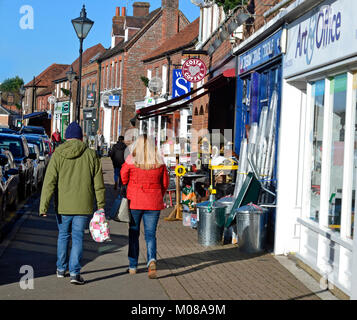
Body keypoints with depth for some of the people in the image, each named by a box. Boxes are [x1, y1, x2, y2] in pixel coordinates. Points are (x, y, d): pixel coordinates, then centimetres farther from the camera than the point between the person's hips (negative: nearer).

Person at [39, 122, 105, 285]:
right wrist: (101, 204, 9)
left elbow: (49, 182, -8)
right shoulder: (90, 155, -1)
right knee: (78, 237, 4)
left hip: (63, 205, 1)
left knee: (63, 235, 17)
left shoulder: (58, 155, -3)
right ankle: (74, 272, -4)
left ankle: (61, 269, 28)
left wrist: (43, 206, -8)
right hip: (83, 206, -1)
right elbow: (98, 183, 2)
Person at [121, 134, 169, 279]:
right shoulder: (159, 162, 0)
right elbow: (165, 183, 7)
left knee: (133, 233, 12)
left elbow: (123, 179, -2)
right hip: (153, 203, 1)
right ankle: (152, 259, -18)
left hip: (134, 202, -1)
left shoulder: (131, 160, -6)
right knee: (150, 233, 7)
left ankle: (133, 266, 17)